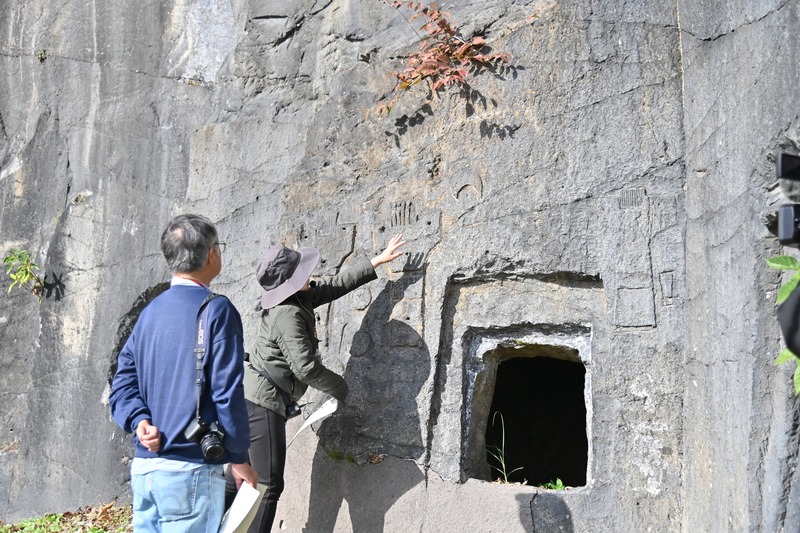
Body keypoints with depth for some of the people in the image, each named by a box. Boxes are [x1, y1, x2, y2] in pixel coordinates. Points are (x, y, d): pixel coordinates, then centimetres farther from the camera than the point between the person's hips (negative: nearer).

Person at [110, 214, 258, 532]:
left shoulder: (150, 312, 12)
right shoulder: (217, 309, -10)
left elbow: (124, 380, 8)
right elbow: (227, 392, -13)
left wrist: (138, 420, -6)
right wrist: (239, 459, -6)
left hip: (143, 467, 7)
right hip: (191, 469, -7)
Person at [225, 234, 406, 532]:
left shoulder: (301, 299, 7)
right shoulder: (288, 315, -20)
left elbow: (336, 285, 17)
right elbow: (306, 368, -22)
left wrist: (377, 262, 20)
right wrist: (339, 387, -5)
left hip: (252, 398, 10)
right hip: (262, 402, -10)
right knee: (268, 484, -8)